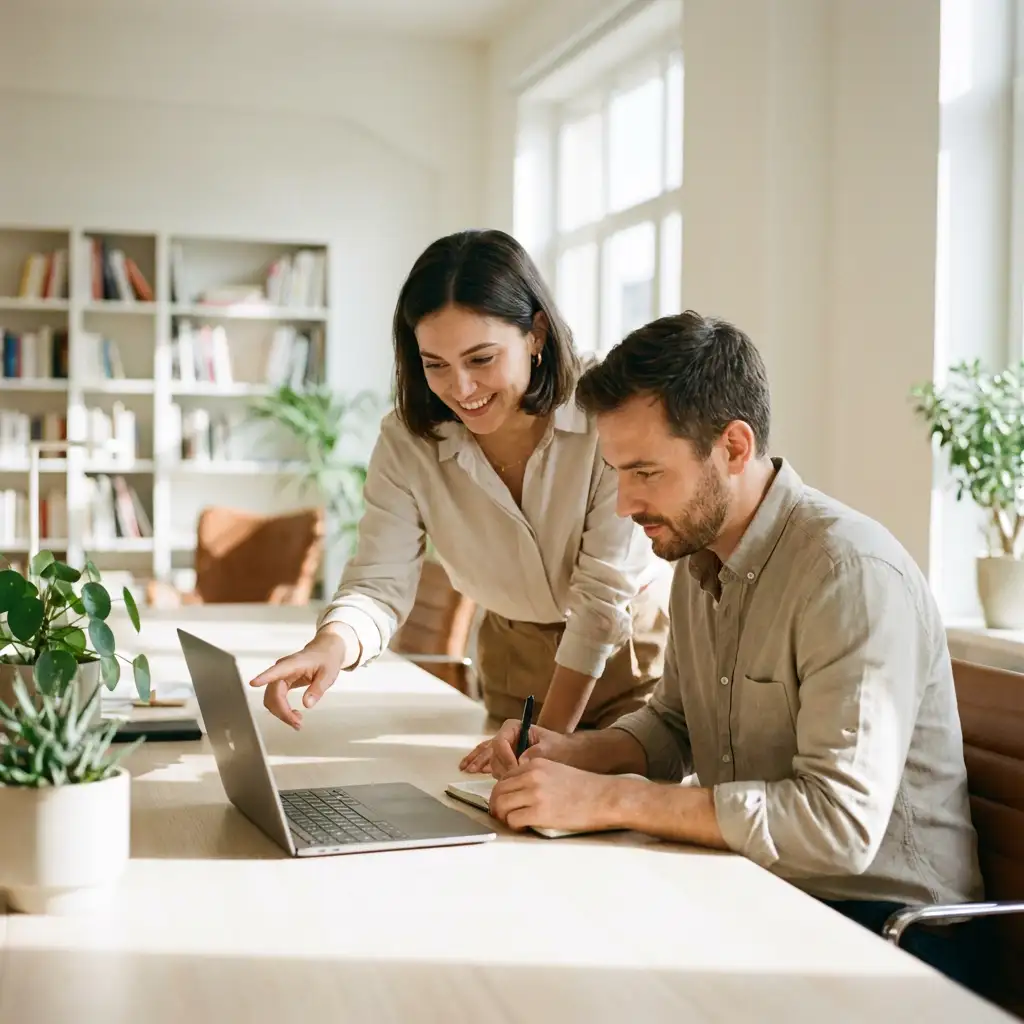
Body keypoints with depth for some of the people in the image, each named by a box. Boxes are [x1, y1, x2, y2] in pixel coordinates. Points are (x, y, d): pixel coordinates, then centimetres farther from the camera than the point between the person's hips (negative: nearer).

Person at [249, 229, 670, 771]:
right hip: (513, 659, 3)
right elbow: (379, 582, -21)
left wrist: (549, 736, -25)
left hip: (626, 651, -3)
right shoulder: (407, 439, -15)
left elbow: (603, 593, -24)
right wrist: (332, 644, -44)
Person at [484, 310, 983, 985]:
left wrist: (608, 800, -27)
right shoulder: (698, 557, 7)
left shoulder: (851, 573, -22)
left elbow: (840, 820, -28)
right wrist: (575, 754, -1)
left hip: (881, 925, -7)